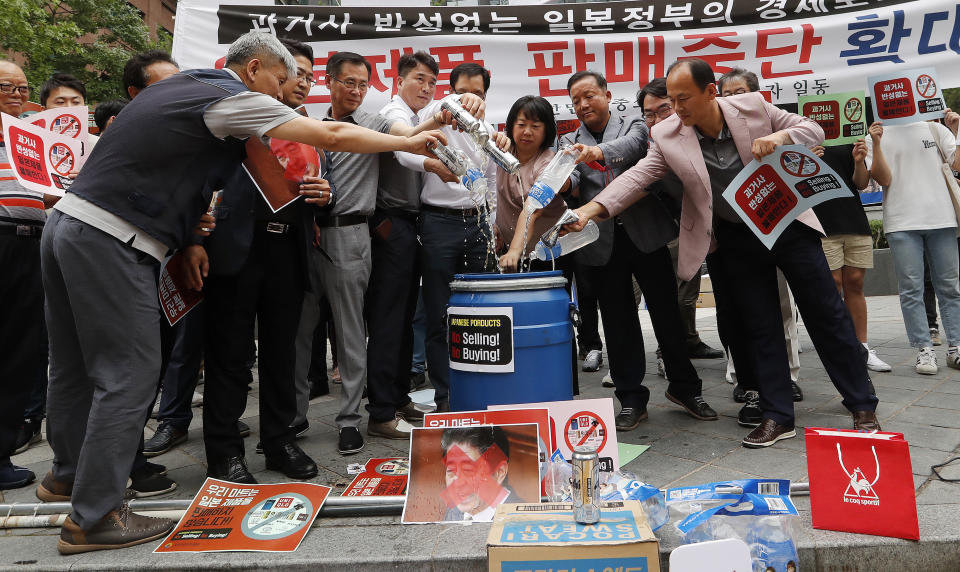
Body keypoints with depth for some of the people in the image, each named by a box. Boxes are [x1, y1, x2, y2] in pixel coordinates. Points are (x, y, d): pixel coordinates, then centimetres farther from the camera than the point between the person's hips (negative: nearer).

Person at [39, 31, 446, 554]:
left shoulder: (175, 85, 19)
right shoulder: (234, 99, -7)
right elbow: (333, 136, -10)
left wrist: (188, 241, 17)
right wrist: (408, 142, 1)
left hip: (68, 219, 9)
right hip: (112, 241, -9)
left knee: (75, 365, 19)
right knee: (129, 374, -4)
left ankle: (69, 472, 37)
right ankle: (93, 518, 4)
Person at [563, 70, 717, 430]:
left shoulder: (634, 125, 9)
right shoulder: (570, 142, 14)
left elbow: (632, 145, -15)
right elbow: (570, 181, -4)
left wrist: (598, 152, -35)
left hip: (645, 234, -1)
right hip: (602, 242, 2)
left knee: (667, 313, 6)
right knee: (618, 323, 6)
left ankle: (684, 386, 25)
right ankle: (631, 399, 19)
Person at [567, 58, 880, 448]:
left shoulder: (752, 106, -11)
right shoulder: (668, 136, -10)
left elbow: (813, 130, -3)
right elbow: (637, 176, -18)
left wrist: (780, 137, -25)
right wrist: (592, 208, -32)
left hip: (788, 222, 0)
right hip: (736, 240, 1)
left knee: (827, 313, 5)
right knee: (760, 327, 6)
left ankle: (862, 406, 20)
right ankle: (777, 416, 18)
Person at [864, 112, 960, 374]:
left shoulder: (934, 128, 13)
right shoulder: (876, 138, 9)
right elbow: (884, 179, -4)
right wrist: (876, 144, -13)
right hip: (901, 223, -2)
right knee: (911, 289, -3)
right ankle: (924, 350, 2)